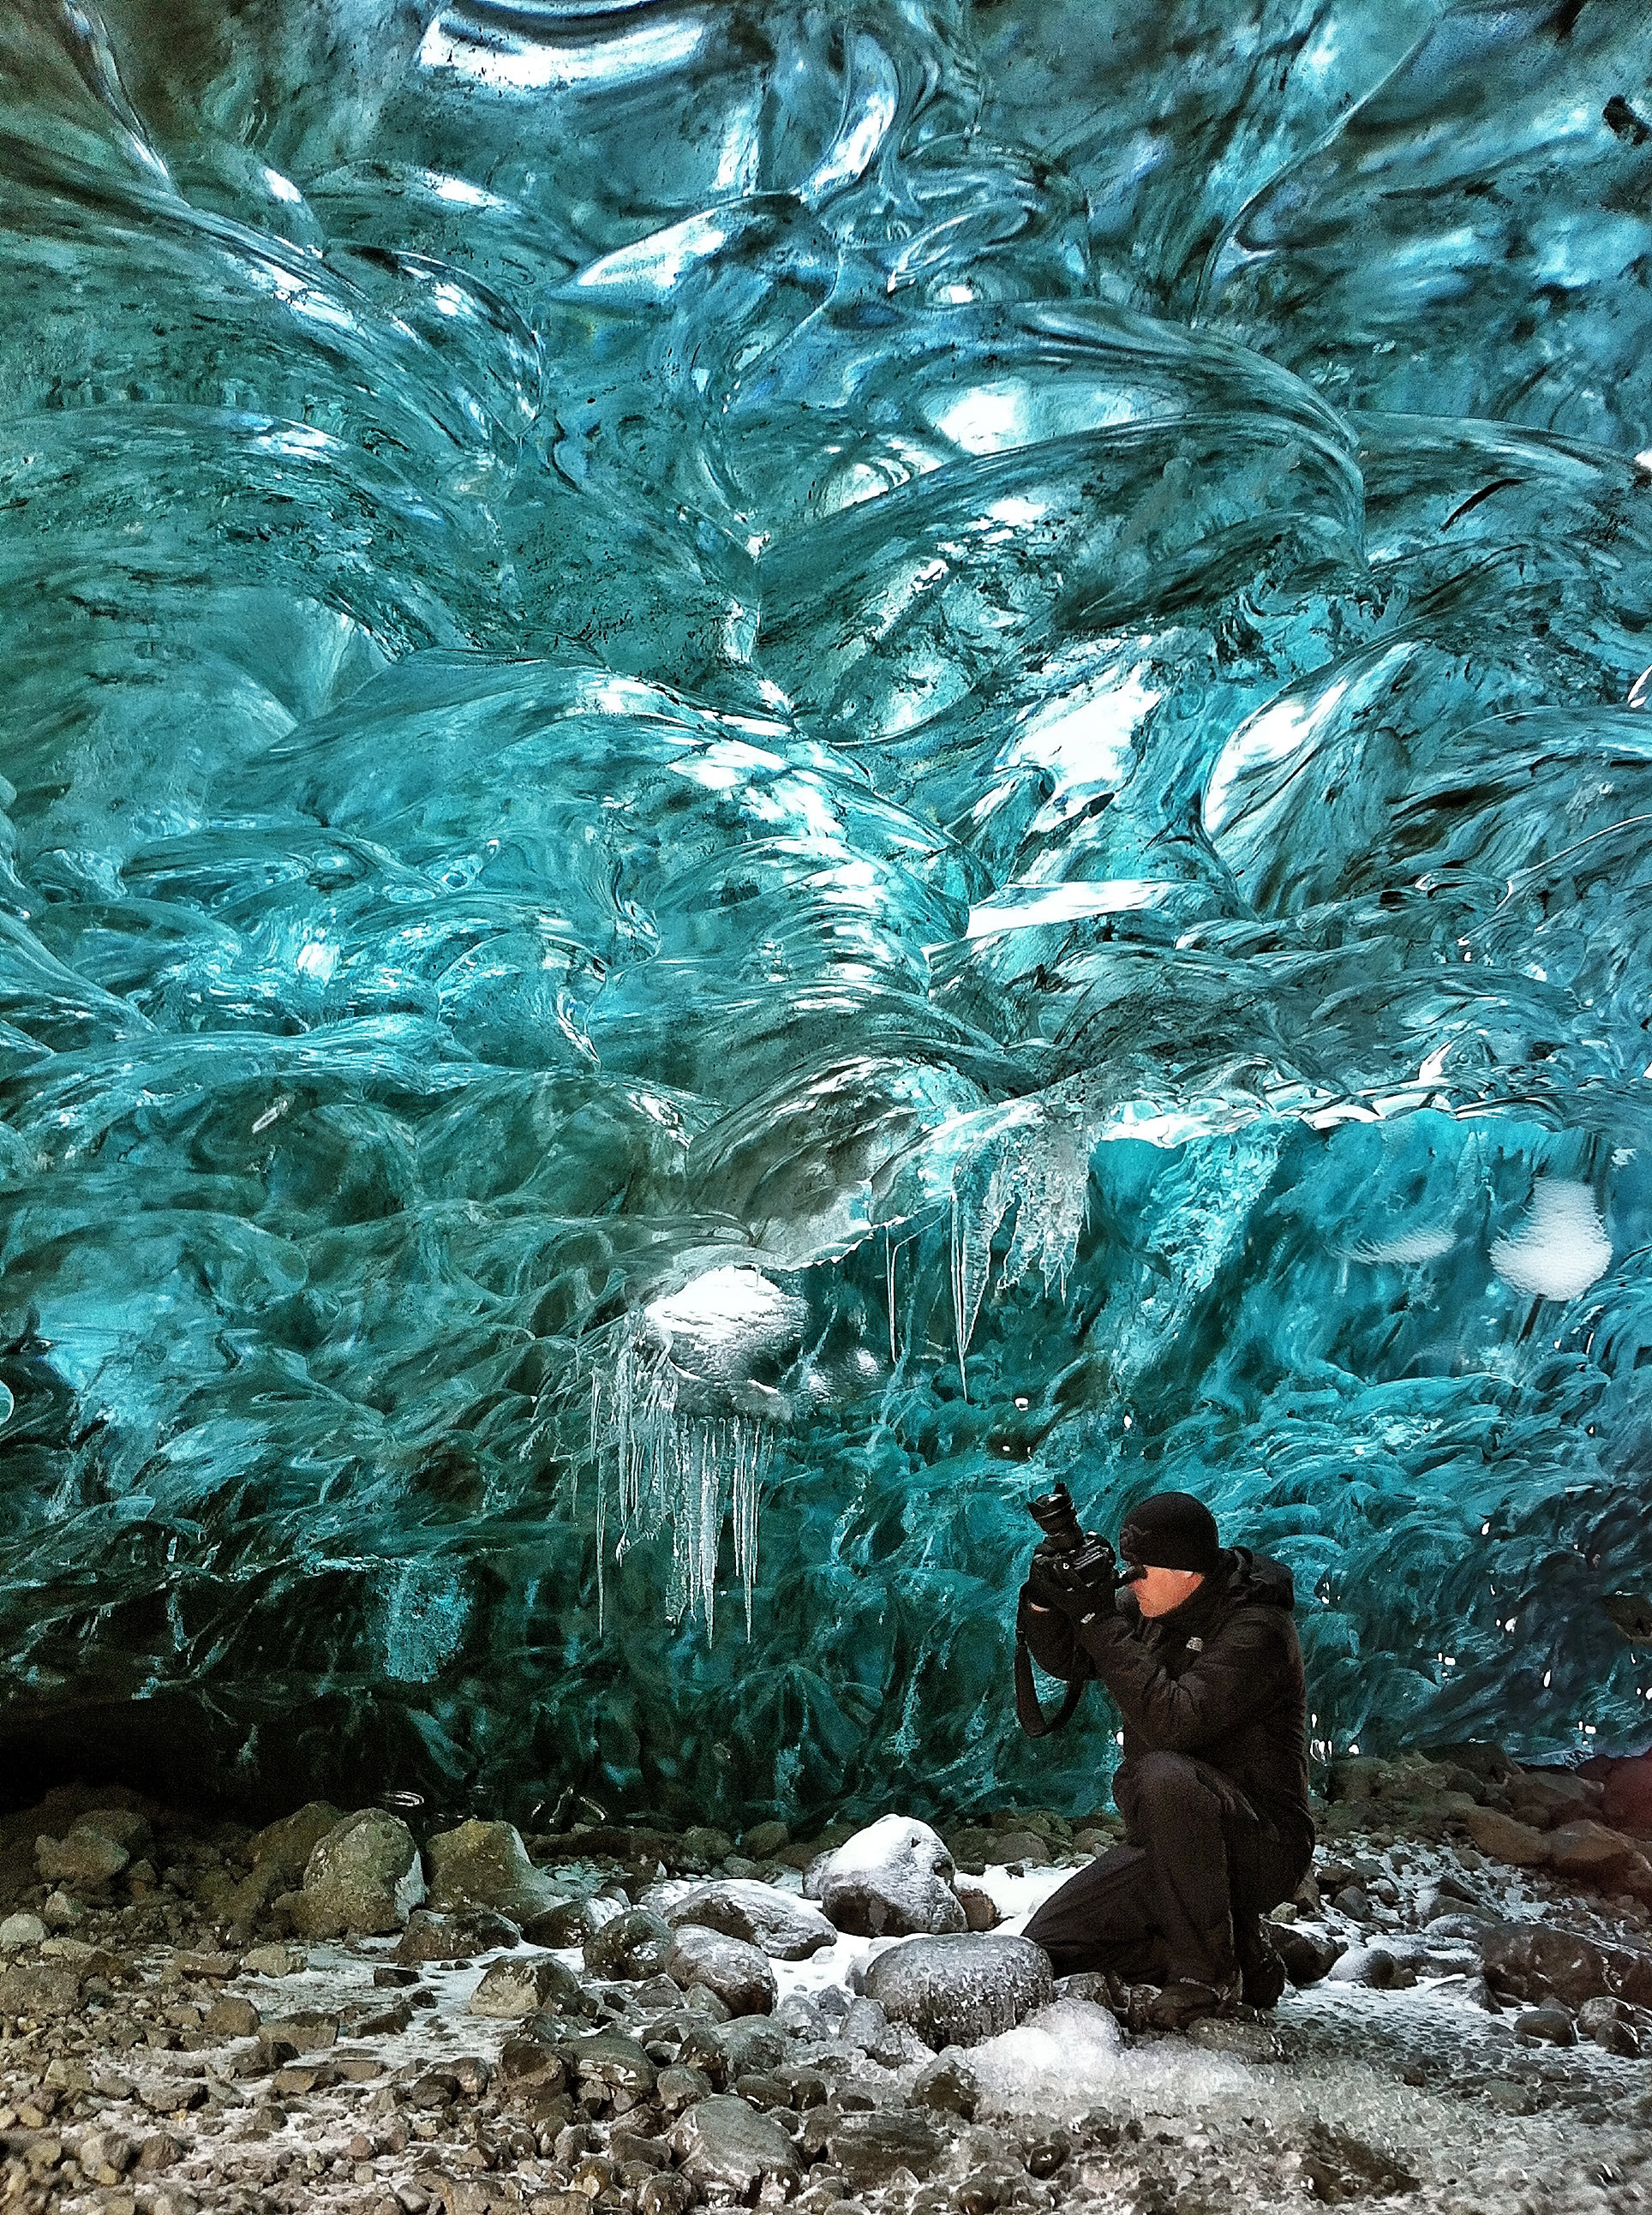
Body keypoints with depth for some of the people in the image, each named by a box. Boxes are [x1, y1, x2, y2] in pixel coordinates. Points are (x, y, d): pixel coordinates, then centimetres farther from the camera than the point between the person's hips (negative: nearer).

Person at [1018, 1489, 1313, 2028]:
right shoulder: (1151, 1609, 3)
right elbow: (1065, 1660, 10)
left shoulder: (1256, 1629, -21)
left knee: (1164, 1774, -38)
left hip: (1261, 1849, -8)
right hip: (1169, 1844, 8)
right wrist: (1044, 1599, -11)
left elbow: (1174, 1722, -33)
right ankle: (1240, 1954, 8)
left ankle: (1209, 1973, -19)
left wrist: (1100, 1620, -32)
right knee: (1046, 1945, -2)